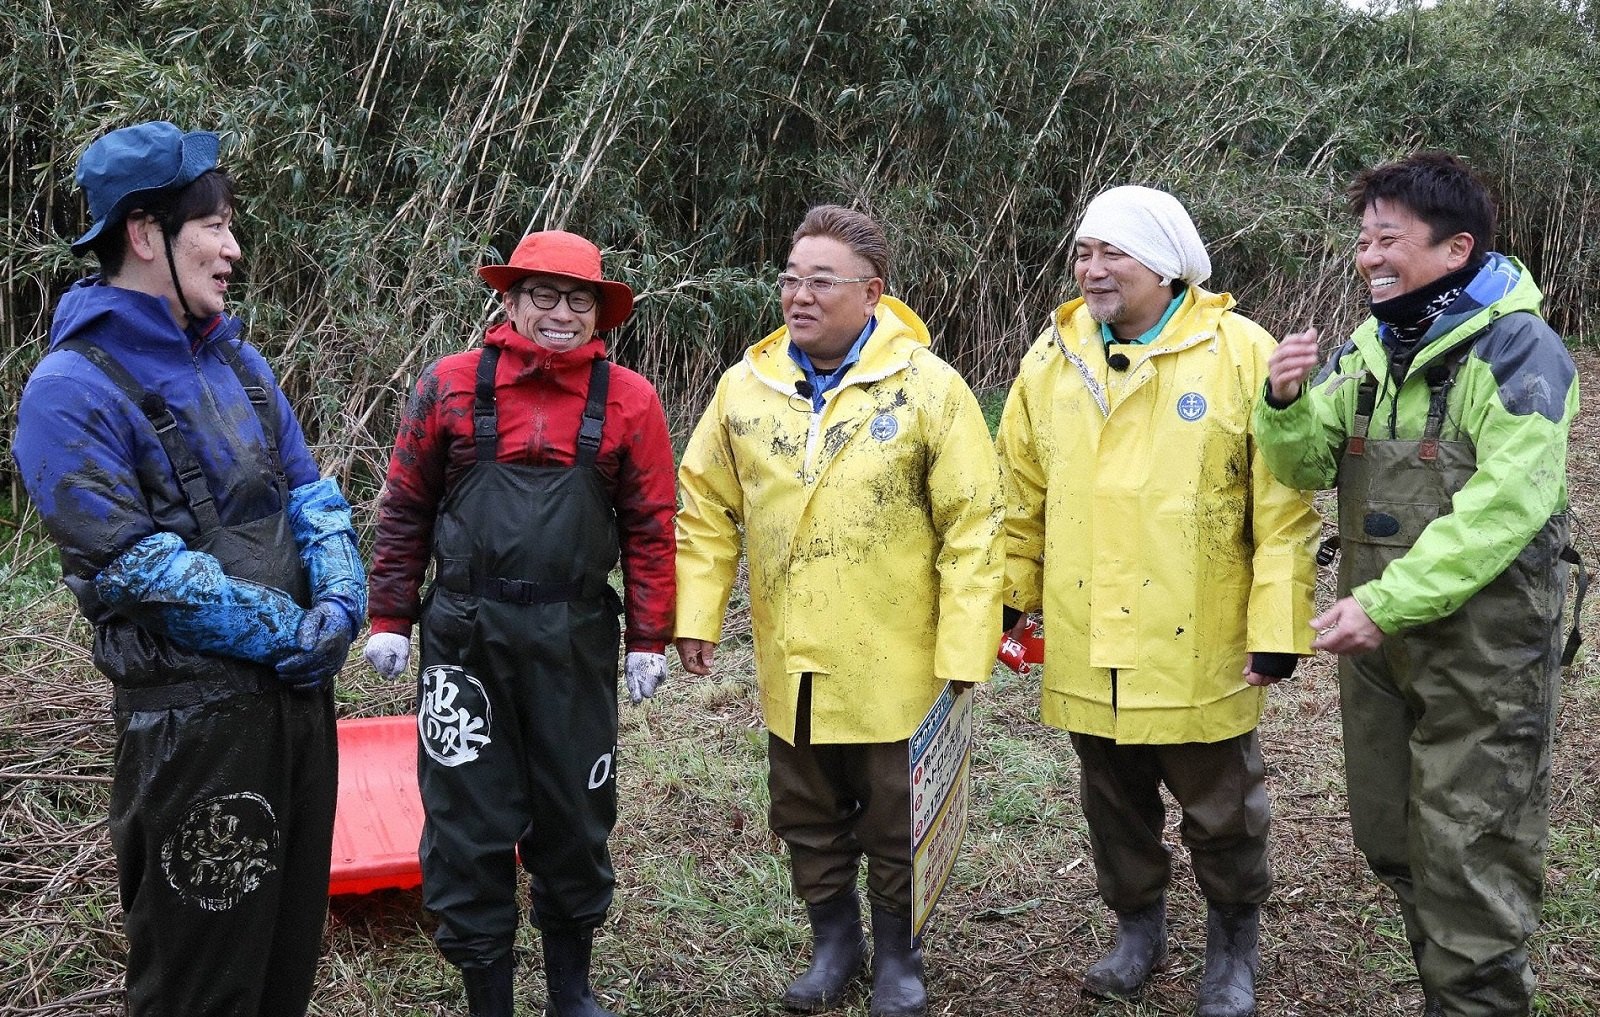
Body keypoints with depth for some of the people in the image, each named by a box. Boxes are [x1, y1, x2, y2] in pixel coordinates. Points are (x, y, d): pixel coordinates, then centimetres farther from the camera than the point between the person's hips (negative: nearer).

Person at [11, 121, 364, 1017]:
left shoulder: (234, 357, 10)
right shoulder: (74, 389, -13)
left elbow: (308, 487, 10)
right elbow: (127, 563, -18)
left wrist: (342, 594, -9)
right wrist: (286, 632, -16)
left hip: (299, 689, 7)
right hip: (195, 709, -7)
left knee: (293, 935, 20)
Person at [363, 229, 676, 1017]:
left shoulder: (628, 400, 1)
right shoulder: (450, 385, 1)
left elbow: (649, 529, 2)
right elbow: (406, 510, 6)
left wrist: (648, 640, 1)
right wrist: (390, 618, 4)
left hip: (576, 639, 1)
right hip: (465, 636, 0)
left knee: (574, 815, 12)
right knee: (468, 821, 5)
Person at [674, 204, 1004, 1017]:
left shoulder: (928, 386, -12)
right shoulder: (745, 386, 0)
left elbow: (973, 526, -12)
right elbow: (707, 509, 7)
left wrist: (963, 654, -15)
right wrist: (696, 617, 0)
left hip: (894, 666, -3)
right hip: (789, 664, 4)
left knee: (896, 826, 13)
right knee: (807, 820, 18)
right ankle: (834, 941, 40)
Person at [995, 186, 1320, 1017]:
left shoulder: (1240, 353, -10)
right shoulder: (1054, 355, 3)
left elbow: (1283, 509, -10)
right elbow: (1024, 494, 11)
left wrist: (1277, 630, -12)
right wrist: (1008, 596, 12)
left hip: (1198, 648, -3)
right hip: (1087, 647, 4)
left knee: (1220, 811, 13)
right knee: (1115, 801, 19)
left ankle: (1232, 949, 36)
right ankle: (1137, 926, 42)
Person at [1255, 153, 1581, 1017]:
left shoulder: (1516, 348, -14)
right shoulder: (1371, 348, 8)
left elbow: (1505, 506, -23)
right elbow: (1309, 468, 8)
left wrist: (1385, 602, -26)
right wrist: (1286, 403, -13)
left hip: (1481, 649, -7)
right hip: (1378, 640, 7)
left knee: (1469, 859, -1)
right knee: (1391, 840, 17)